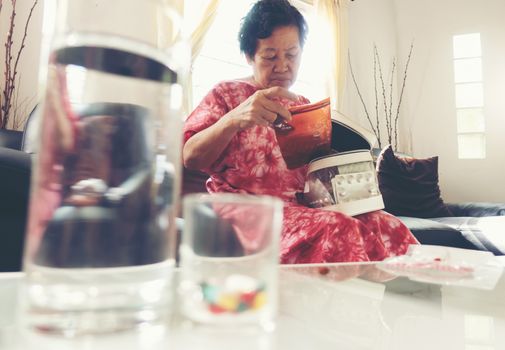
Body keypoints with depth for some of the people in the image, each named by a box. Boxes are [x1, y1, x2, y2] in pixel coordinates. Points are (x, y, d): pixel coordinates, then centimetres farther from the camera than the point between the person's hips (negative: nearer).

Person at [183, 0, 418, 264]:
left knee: (385, 226, -21)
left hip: (302, 209, 6)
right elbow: (190, 158, -8)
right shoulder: (227, 94, 5)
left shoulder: (305, 107, 20)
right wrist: (234, 119, -27)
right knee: (336, 230, -32)